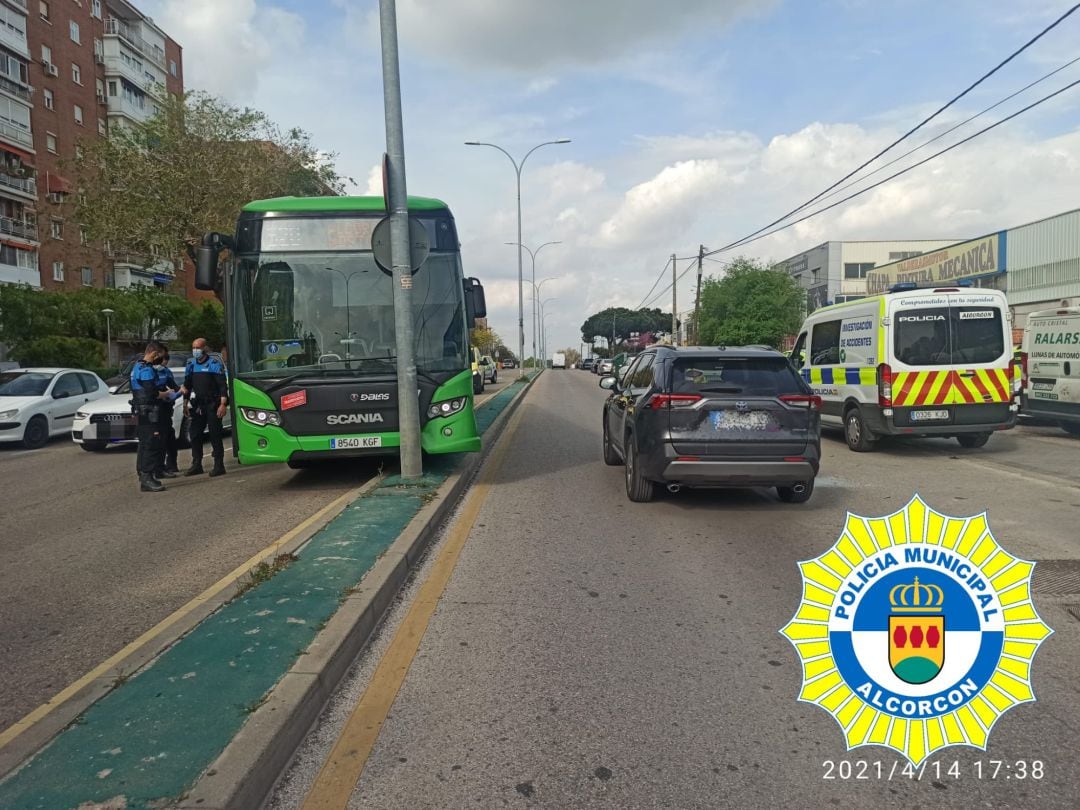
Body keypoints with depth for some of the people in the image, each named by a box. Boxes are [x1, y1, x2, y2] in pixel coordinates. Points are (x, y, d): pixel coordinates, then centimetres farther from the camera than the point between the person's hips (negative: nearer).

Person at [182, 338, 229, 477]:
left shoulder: (215, 364, -6)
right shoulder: (190, 365, 11)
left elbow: (223, 385, -10)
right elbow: (187, 384, 20)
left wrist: (223, 404, -17)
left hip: (213, 405, -6)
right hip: (197, 405, 6)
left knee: (215, 435, -4)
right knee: (195, 435, 8)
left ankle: (219, 465, 1)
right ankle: (196, 465, 18)